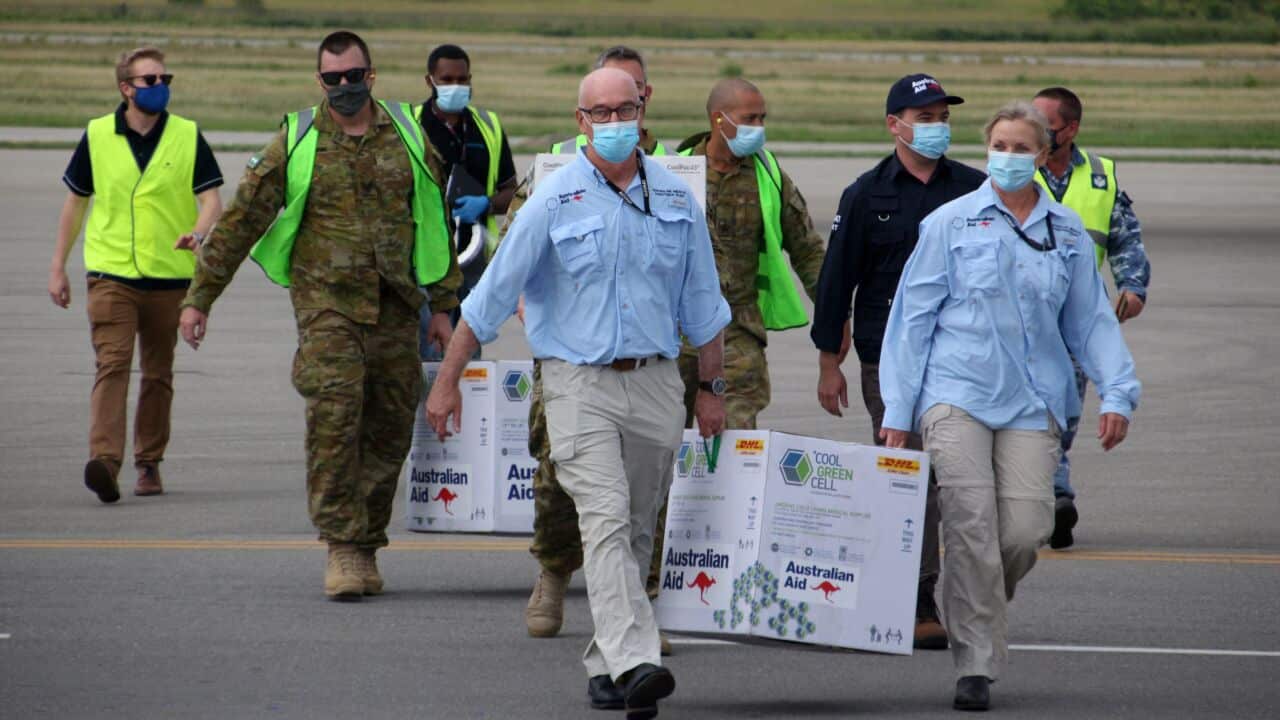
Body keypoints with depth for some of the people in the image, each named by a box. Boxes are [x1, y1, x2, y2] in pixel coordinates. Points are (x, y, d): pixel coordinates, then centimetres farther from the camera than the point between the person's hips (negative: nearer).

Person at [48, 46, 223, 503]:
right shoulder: (97, 136, 4)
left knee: (158, 374, 9)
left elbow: (211, 197, 0)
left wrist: (198, 231, -23)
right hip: (110, 272, -1)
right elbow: (75, 201, 13)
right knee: (112, 364, -16)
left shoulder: (187, 136, 2)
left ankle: (150, 464, 22)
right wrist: (58, 267, 13)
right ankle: (105, 461, -27)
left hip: (169, 274, 1)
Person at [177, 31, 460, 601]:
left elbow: (436, 220, 16)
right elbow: (240, 221, 4)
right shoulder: (295, 144, 2)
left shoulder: (408, 137, 8)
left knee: (389, 430, 4)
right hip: (326, 302, -3)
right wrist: (199, 297, 1)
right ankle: (342, 547, -14)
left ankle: (366, 547, 16)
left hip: (395, 308, 3)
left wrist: (443, 304, 13)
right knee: (334, 415, -17)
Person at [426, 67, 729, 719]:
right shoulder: (556, 199, -4)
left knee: (636, 531, 10)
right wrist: (447, 379, -1)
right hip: (580, 382, -4)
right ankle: (634, 661, -29)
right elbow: (493, 294, -1)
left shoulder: (674, 198, 7)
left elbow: (702, 302, 17)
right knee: (605, 520, -17)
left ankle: (605, 663, 22)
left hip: (654, 383, 4)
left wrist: (712, 388, 17)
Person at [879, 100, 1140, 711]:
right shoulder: (950, 224, 5)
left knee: (1026, 529, -9)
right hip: (956, 393, -2)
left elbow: (1091, 321, 16)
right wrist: (897, 409, 1)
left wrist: (1117, 393, 2)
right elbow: (913, 316, 5)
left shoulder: (1068, 235, 12)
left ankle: (978, 608, 22)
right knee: (971, 527, -12)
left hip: (1033, 402, 2)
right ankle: (975, 664, -6)